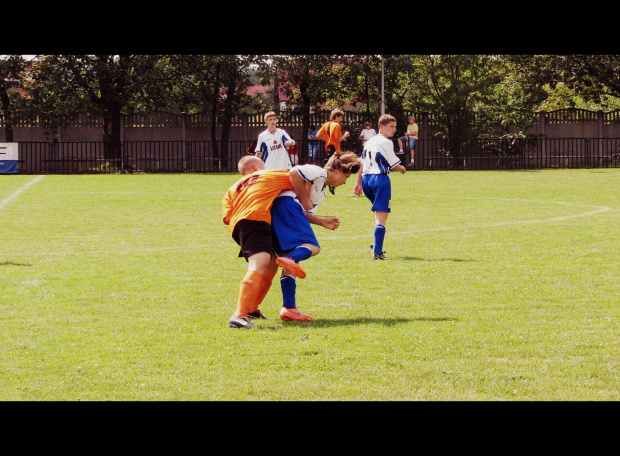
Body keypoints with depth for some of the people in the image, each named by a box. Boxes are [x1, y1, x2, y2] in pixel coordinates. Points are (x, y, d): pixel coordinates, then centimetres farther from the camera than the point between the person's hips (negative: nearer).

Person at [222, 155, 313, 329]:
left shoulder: (233, 189, 32)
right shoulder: (269, 175, 24)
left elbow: (226, 218, 15)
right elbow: (294, 175, 7)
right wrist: (304, 199, 15)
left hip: (236, 225, 7)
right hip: (256, 220, -7)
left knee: (271, 265, 26)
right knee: (259, 266, -24)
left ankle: (251, 309, 28)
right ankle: (239, 315, -43)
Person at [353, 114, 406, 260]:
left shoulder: (370, 141, 16)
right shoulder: (385, 142, -9)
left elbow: (361, 164, 16)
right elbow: (393, 165, -9)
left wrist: (359, 183, 19)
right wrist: (402, 169, 12)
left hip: (366, 178, 8)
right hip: (380, 179, -8)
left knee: (379, 213, 26)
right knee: (382, 216, -8)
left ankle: (377, 245, 23)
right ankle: (377, 252, -15)